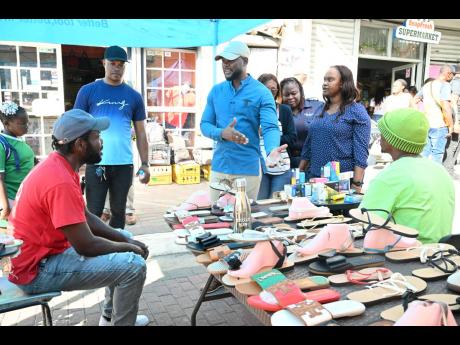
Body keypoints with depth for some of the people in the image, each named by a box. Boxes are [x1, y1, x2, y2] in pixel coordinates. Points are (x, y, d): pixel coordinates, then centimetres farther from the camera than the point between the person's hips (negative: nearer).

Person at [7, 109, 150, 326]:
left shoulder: (59, 166, 4)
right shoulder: (60, 181, -28)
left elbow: (85, 218, 10)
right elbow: (86, 246, -26)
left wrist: (125, 240, 1)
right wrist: (130, 248, -9)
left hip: (46, 250, 10)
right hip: (37, 268, -10)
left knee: (125, 238, 17)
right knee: (133, 265, -19)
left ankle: (111, 316, 26)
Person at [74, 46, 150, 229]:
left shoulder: (134, 96, 7)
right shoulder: (88, 91, 3)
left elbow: (140, 133, 9)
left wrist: (145, 164, 3)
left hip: (124, 164, 2)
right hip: (96, 163, -1)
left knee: (119, 210, 12)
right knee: (94, 212, 5)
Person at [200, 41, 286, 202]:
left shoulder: (261, 93, -6)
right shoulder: (216, 91, 7)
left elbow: (270, 128, -16)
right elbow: (205, 124, 7)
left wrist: (271, 150, -38)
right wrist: (222, 134, -15)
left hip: (248, 169, -3)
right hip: (218, 167, 4)